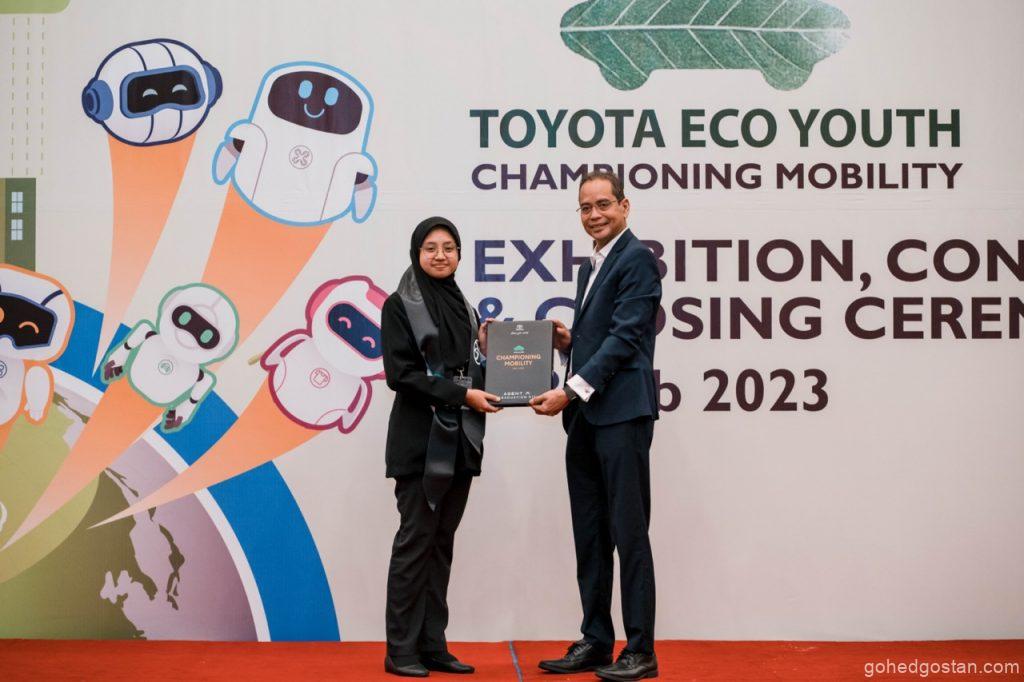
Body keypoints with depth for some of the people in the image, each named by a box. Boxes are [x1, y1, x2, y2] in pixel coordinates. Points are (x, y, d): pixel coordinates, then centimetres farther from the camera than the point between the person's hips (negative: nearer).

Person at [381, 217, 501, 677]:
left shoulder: (463, 306, 15)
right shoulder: (400, 305, -4)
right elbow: (400, 374, -13)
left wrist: (485, 351, -3)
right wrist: (462, 394, -17)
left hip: (460, 440, 6)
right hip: (421, 440, -6)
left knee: (442, 543, 8)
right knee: (416, 541, -4)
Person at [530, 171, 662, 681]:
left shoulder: (637, 259, -7)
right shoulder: (590, 267, 21)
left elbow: (626, 336, -15)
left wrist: (571, 390, -19)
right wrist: (569, 342, 5)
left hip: (622, 413, -9)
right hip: (585, 415, 9)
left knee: (628, 531, -5)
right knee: (589, 536, 11)